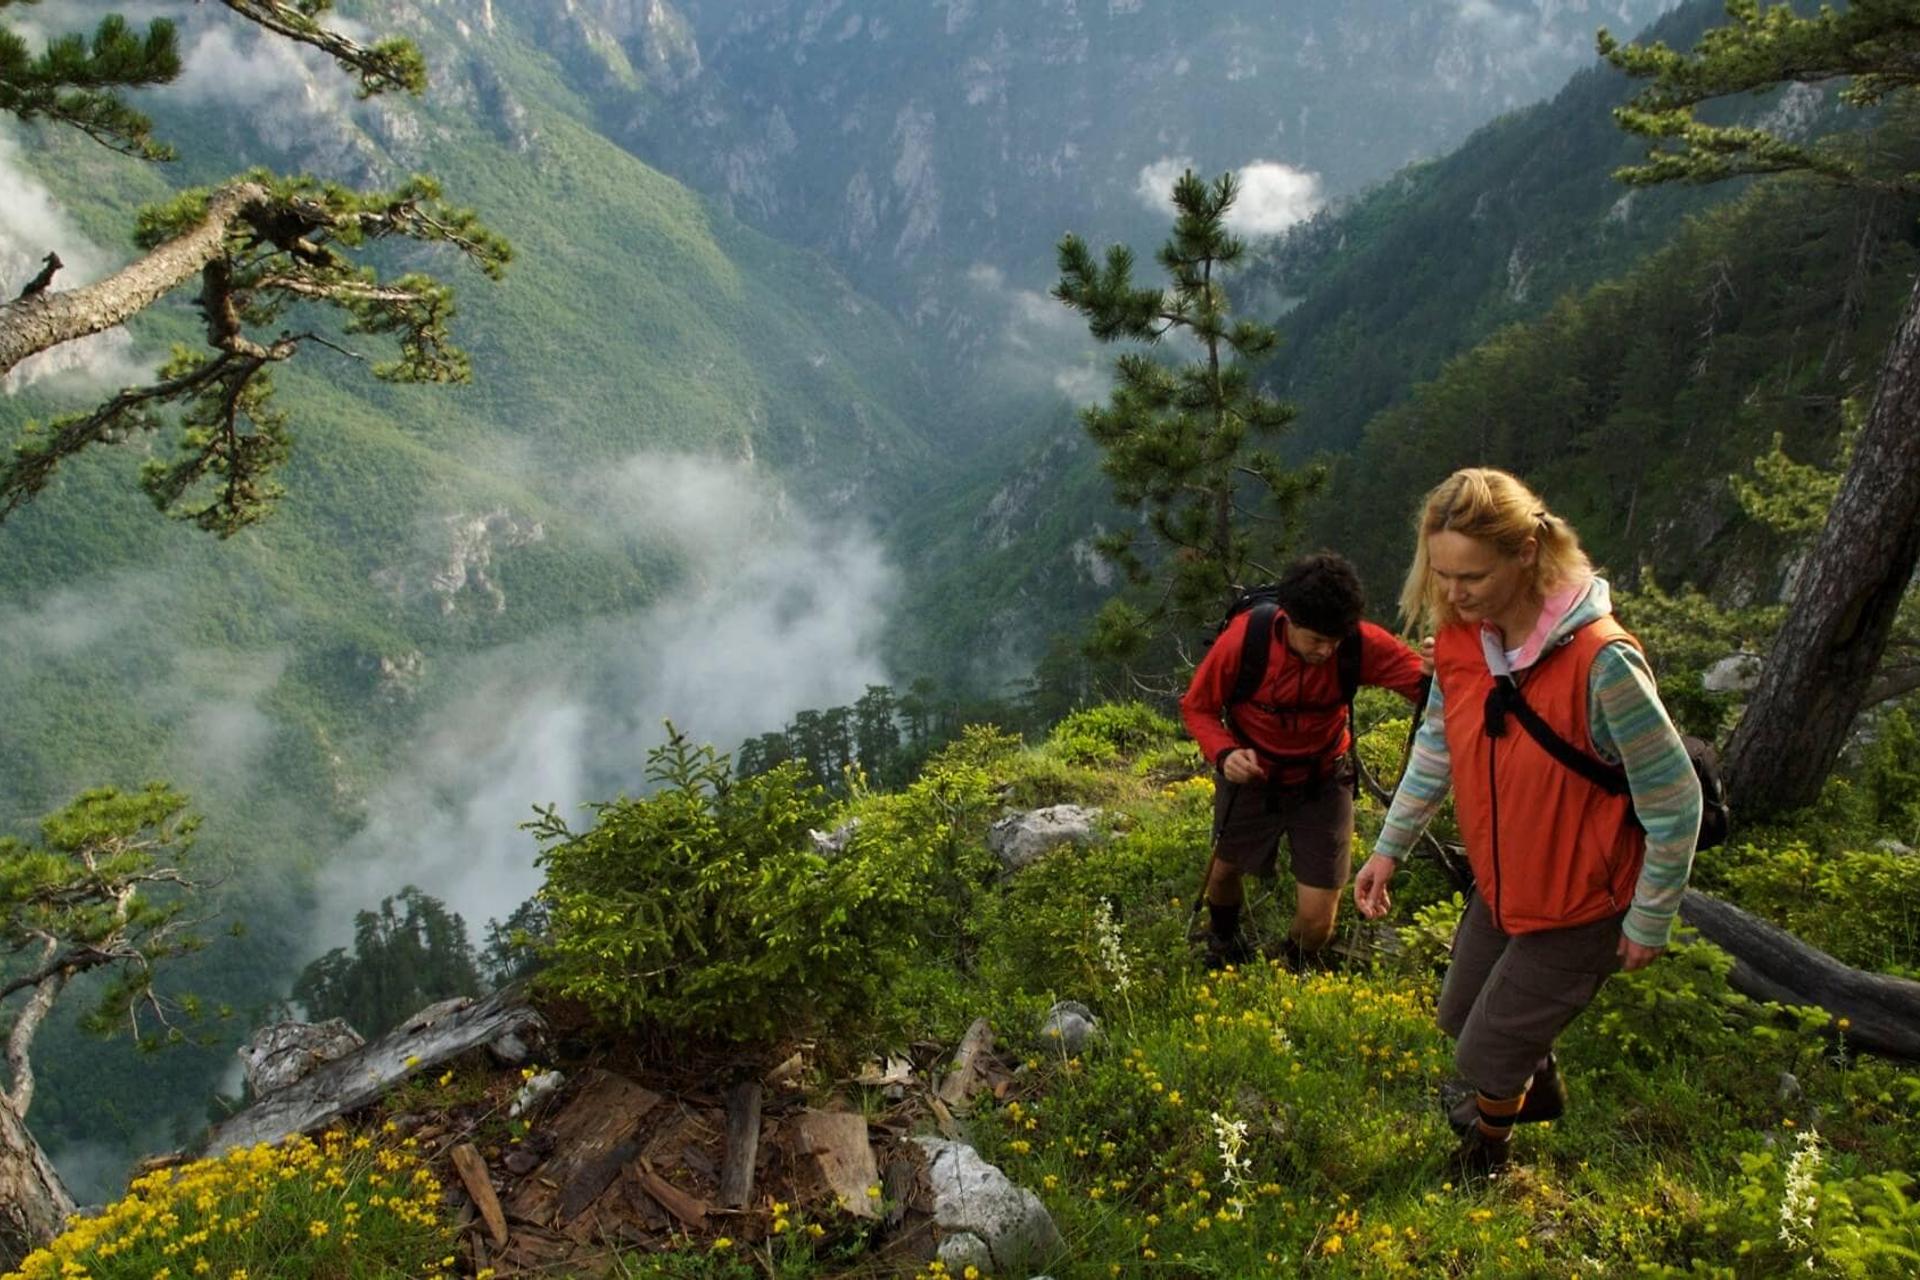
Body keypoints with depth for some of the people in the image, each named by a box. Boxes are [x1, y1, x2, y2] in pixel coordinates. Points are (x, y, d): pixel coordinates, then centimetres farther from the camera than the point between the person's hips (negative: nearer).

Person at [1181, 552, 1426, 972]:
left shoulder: (1361, 644, -27)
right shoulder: (1243, 639, -29)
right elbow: (1197, 707, -14)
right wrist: (1225, 753, -34)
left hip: (1321, 783, 0)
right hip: (1250, 775, 0)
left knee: (1318, 921, -2)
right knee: (1226, 869, 26)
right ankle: (1223, 942, 63)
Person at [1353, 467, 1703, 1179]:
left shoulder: (1601, 662, -33)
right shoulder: (1460, 636, -13)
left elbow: (1675, 804, -22)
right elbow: (1438, 743, 5)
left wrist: (1648, 924, -12)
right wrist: (1389, 847, 5)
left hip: (1579, 906, -6)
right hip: (1500, 884, 6)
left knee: (1487, 1051, 8)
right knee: (1460, 1013, 24)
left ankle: (1488, 1140, 43)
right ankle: (1538, 1088, 58)